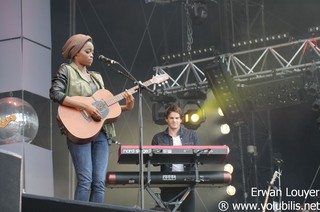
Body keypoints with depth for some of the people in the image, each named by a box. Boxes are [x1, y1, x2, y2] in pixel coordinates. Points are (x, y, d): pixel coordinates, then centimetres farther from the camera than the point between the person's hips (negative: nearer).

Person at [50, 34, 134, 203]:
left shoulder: (96, 77, 24)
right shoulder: (66, 70, 4)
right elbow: (55, 94, -13)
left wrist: (126, 107, 3)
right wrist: (85, 106, -18)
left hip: (101, 131, 6)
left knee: (99, 182, -2)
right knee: (85, 180, -16)